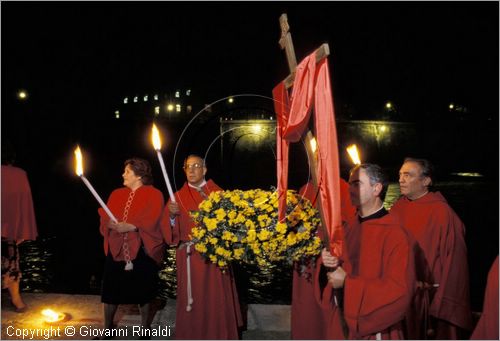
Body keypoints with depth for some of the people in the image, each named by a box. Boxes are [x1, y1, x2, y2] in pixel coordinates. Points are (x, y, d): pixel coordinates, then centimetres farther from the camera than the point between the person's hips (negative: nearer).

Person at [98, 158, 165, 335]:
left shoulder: (154, 194, -3)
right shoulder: (116, 194, 14)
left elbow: (151, 221, -15)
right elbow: (105, 217, 4)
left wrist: (130, 226, -23)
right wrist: (111, 223, -17)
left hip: (142, 250, -4)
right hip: (116, 248, 4)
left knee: (143, 291, 8)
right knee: (111, 289, 8)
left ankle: (145, 329, 26)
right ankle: (107, 329, 25)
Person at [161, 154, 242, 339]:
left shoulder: (218, 193, 7)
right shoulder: (178, 197, 7)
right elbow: (169, 229, -1)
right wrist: (171, 215, -20)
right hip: (190, 257, 0)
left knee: (217, 300, 4)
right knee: (193, 302, 3)